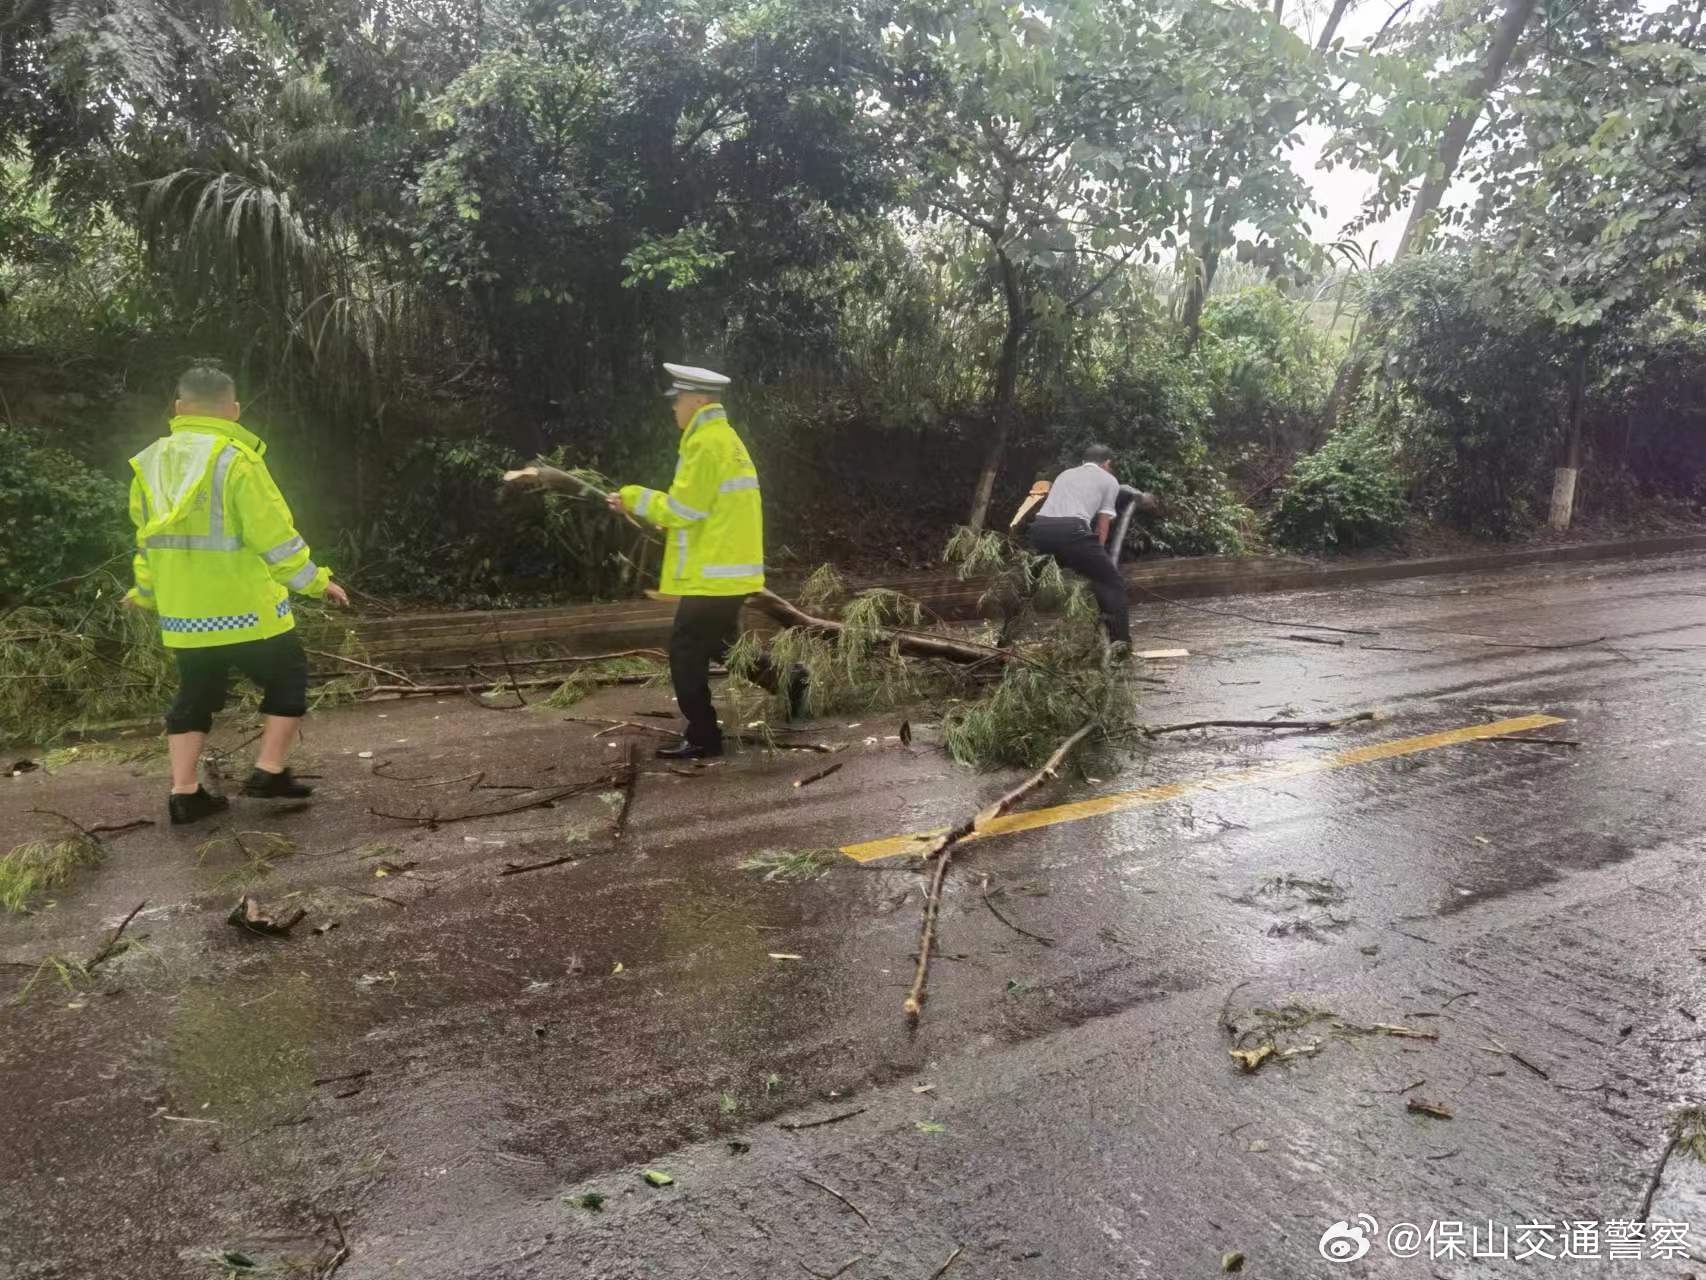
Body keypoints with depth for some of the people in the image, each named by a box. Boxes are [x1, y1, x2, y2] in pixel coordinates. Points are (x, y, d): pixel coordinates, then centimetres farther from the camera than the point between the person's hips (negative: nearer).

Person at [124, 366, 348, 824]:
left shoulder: (151, 462, 6)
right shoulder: (236, 460, -15)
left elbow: (149, 537, 15)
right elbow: (275, 535, -15)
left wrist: (145, 592, 28)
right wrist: (316, 581, -4)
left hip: (182, 614, 6)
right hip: (244, 610, -6)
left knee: (195, 695, 17)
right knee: (287, 678, 12)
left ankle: (184, 792, 15)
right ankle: (269, 771, 8)